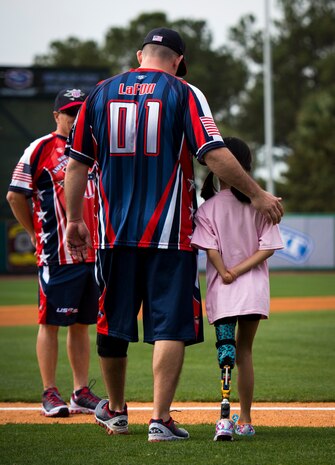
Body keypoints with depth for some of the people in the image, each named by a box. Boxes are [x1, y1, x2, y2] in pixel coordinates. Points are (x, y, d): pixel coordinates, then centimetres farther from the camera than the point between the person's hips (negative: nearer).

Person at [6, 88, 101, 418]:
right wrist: (37, 234, -3)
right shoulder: (40, 149, -3)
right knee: (51, 322, -3)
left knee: (81, 324, 9)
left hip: (93, 252, 6)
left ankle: (81, 393, 13)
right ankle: (50, 394, 1)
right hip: (56, 254, -6)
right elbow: (16, 196, -4)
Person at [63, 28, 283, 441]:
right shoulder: (183, 94, -2)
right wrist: (257, 195, -5)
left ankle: (115, 410, 30)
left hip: (113, 233, 4)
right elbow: (215, 155, -12)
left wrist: (74, 220, 17)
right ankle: (160, 420, -10)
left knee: (113, 322, 15)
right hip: (169, 234, -4)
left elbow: (77, 163, 10)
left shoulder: (101, 94, 9)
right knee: (170, 325, -2)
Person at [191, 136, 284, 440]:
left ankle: (225, 418, -21)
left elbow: (211, 248, -10)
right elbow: (268, 247, -4)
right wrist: (239, 271, -6)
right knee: (244, 349, 13)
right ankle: (245, 421, 16)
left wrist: (226, 274, -9)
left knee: (225, 347, -2)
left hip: (221, 289, -1)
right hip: (254, 288, 2)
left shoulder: (208, 208, -2)